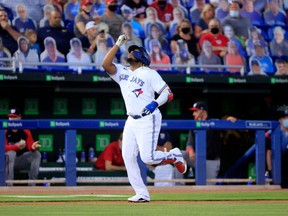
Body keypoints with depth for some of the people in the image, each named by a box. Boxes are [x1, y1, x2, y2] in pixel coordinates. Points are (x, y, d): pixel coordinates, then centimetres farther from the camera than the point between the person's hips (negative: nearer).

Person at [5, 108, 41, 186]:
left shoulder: (25, 131, 3)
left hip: (22, 160, 4)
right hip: (8, 161, -3)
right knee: (11, 153, -34)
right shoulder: (5, 131, -7)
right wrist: (17, 146, -36)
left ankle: (32, 185, -20)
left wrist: (33, 147, -34)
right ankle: (9, 184, -35)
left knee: (37, 154, -16)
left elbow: (30, 146, -8)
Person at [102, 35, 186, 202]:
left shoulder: (149, 73, -2)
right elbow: (106, 64, -3)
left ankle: (174, 156, 13)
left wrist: (156, 102, -27)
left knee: (147, 157, -15)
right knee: (128, 157, -4)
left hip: (148, 120, -6)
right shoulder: (122, 72, 14)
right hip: (131, 121, 6)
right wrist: (118, 44, -1)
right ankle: (142, 194, 1)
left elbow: (169, 94, -8)